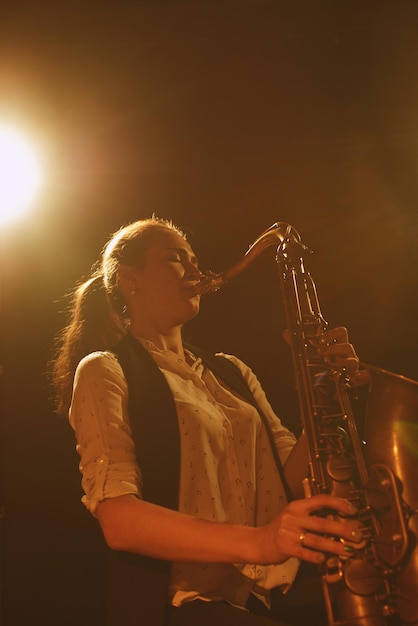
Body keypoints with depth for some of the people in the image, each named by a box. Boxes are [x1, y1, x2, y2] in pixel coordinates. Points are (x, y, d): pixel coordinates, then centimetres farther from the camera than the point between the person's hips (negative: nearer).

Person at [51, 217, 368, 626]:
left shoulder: (231, 373, 20)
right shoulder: (105, 371, 1)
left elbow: (292, 480, 12)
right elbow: (117, 520, -13)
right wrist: (254, 542, -26)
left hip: (286, 593, 6)